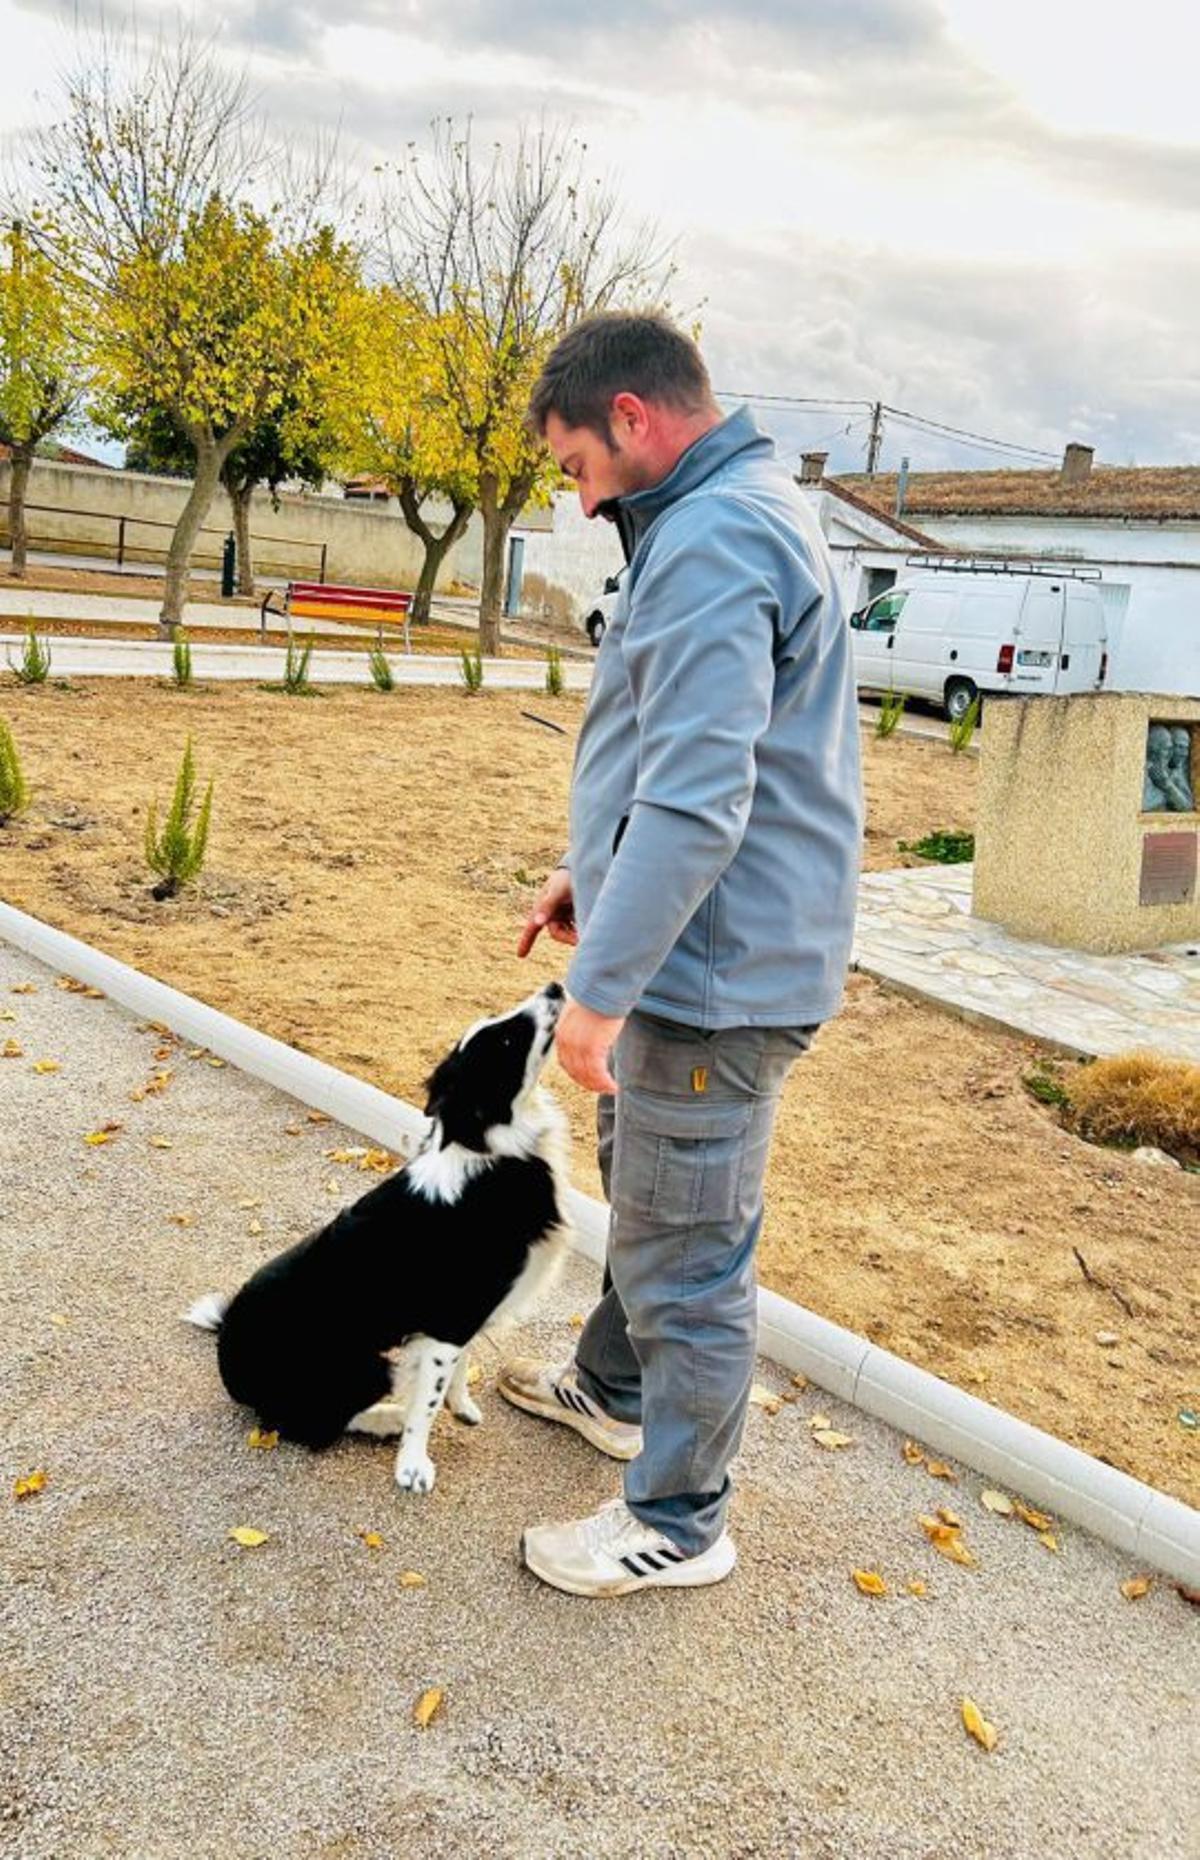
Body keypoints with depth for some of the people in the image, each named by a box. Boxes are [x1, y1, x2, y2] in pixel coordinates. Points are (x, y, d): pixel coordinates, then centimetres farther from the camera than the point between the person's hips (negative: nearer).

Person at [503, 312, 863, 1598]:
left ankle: (678, 1525, 23)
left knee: (687, 1253, 4)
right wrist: (593, 872, 19)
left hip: (713, 974, -11)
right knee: (643, 1197, 26)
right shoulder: (737, 514, 14)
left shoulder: (710, 541, -21)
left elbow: (698, 800, -28)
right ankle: (614, 1388, 48)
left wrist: (602, 987, -24)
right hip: (712, 956, 11)